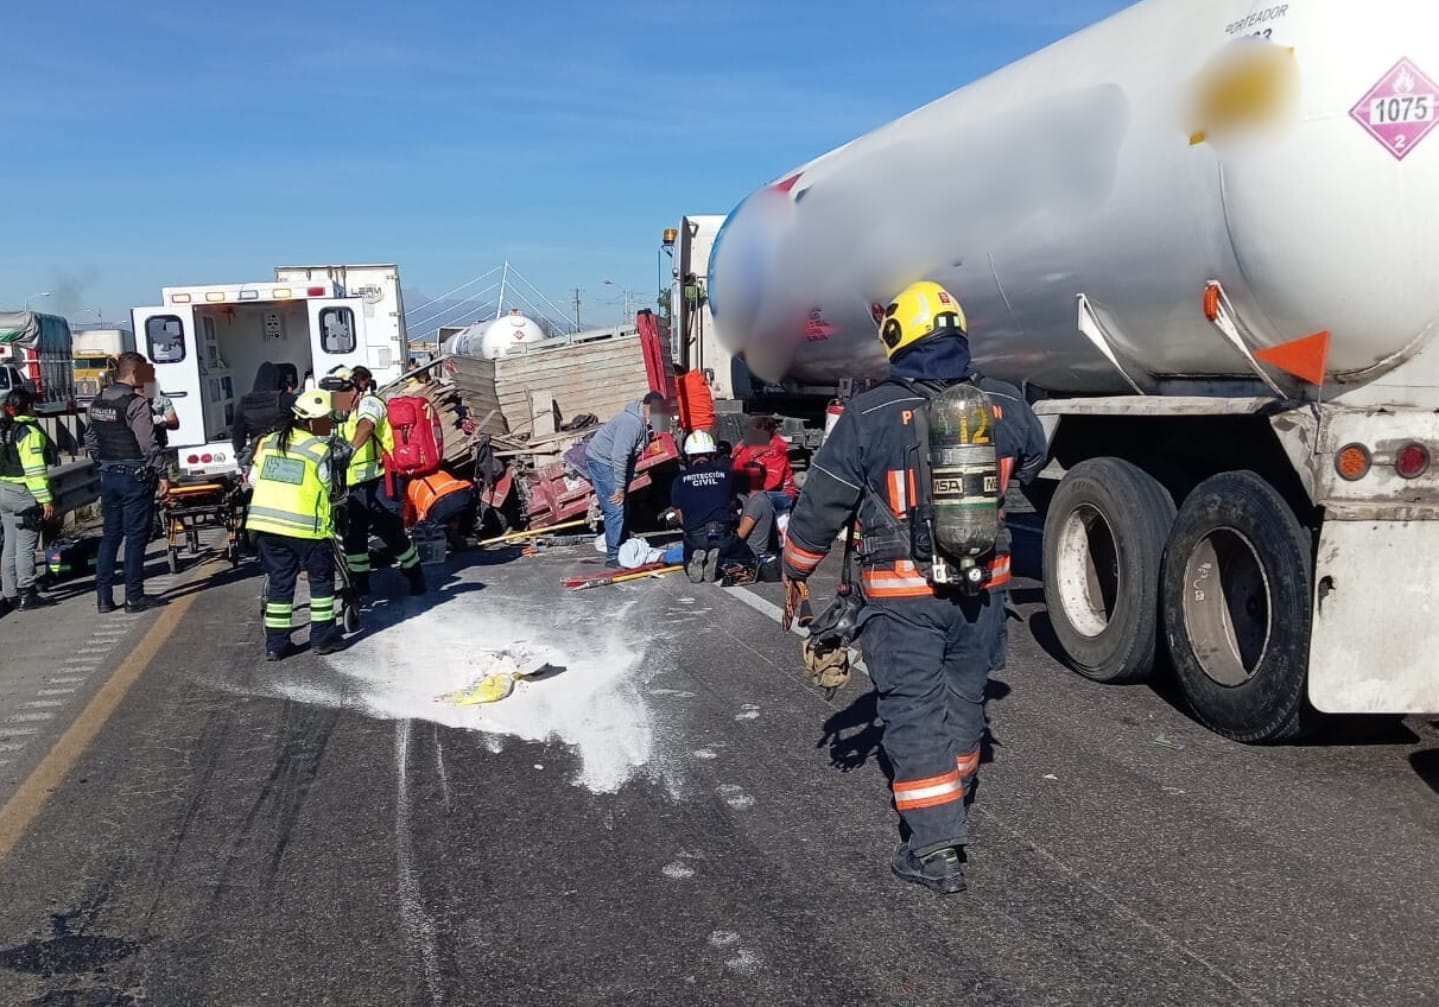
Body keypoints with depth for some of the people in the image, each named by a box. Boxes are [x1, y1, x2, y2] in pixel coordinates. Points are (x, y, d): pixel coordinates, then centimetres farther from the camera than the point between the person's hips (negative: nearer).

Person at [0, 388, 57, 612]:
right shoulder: (29, 432, -15)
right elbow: (34, 469, -20)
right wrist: (46, 499, -19)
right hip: (24, 494, -8)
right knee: (25, 546, -4)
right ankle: (27, 596, -2)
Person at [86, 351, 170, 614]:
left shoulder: (98, 402, 10)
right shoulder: (136, 403, -15)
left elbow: (90, 440, 17)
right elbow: (149, 443, -19)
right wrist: (162, 474, -13)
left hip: (109, 476, 8)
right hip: (135, 477, -8)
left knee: (110, 535, 13)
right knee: (136, 537, -1)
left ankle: (103, 597, 14)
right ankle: (134, 598, 3)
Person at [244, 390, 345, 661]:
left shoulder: (268, 443, 9)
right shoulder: (320, 450, -8)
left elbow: (253, 479, 14)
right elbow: (332, 491, -2)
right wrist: (340, 491, 19)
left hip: (265, 522, 5)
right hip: (305, 527, -5)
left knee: (279, 582, 13)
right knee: (321, 579, 12)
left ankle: (276, 643, 13)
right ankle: (323, 638, 15)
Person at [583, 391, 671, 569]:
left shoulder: (643, 423, 3)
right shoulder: (632, 423, -27)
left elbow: (630, 455, 12)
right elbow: (619, 456, -28)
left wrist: (624, 486, 12)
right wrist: (620, 487, -23)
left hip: (608, 462, 10)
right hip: (600, 460, -10)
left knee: (620, 509, 14)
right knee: (615, 510, -12)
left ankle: (622, 551, 23)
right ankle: (613, 558, -7)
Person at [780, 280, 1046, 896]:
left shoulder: (869, 417, -12)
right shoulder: (1006, 408, -1)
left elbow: (821, 504, -7)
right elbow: (1032, 464, 20)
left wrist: (796, 572, 7)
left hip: (902, 595, -4)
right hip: (982, 586, 4)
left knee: (914, 711, 2)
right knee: (963, 697, 20)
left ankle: (936, 849, 1)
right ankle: (953, 802, 39)